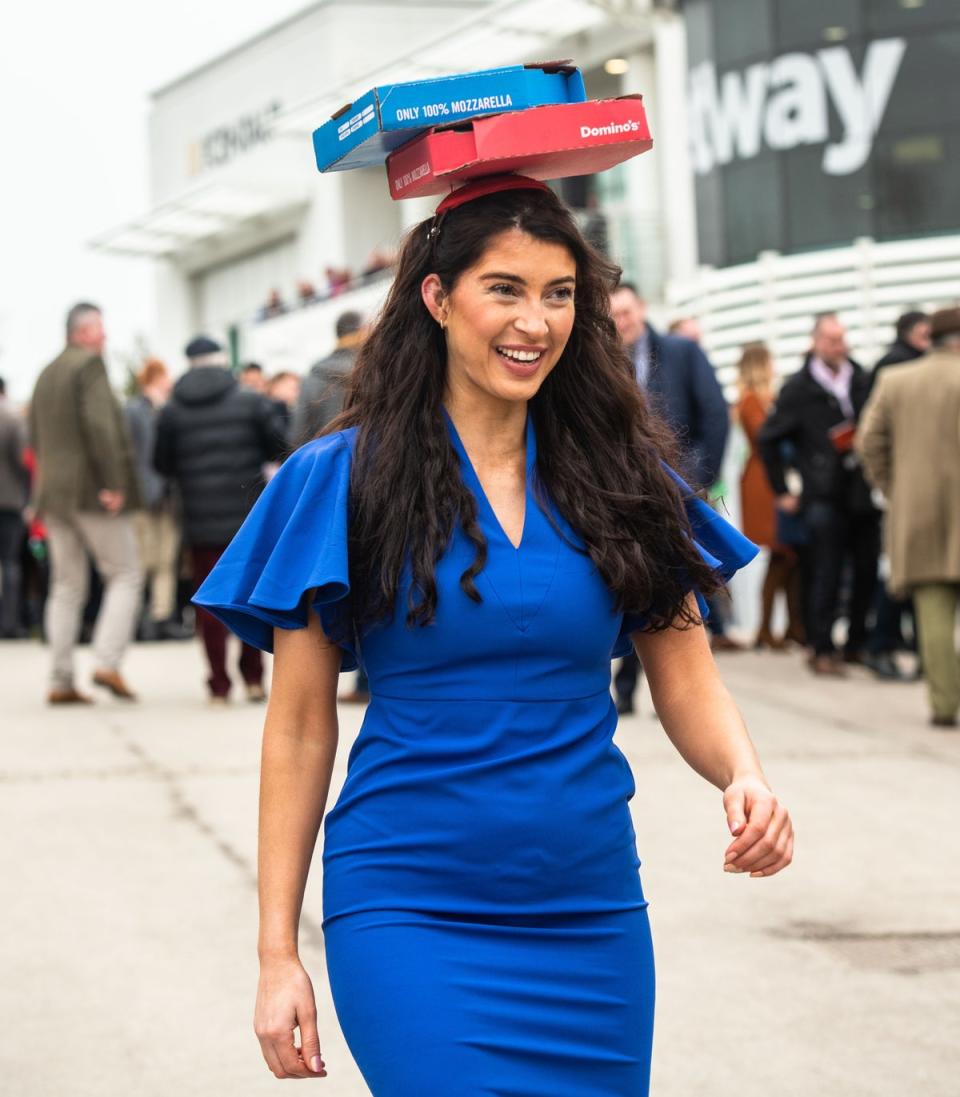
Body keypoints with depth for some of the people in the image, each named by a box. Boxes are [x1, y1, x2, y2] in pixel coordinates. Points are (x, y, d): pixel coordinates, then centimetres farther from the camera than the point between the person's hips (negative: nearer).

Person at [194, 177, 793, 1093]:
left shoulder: (618, 476, 4)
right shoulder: (343, 479, -4)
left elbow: (684, 676, 7)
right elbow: (300, 726, -2)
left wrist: (743, 776, -16)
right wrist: (277, 952, -4)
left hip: (592, 915, 4)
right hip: (410, 914, -3)